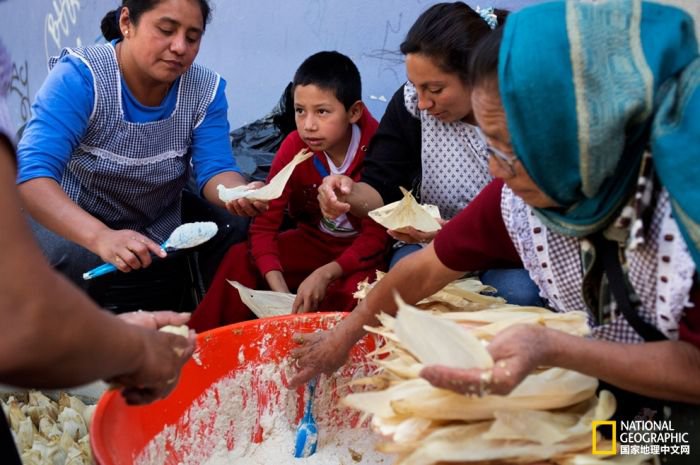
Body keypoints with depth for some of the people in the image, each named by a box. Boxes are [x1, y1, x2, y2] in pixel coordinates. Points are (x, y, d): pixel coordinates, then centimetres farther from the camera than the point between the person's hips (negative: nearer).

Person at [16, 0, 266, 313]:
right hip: (70, 224, -4)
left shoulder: (206, 90, -13)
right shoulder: (79, 76, -26)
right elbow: (31, 173, -37)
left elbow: (214, 170, -18)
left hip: (160, 229, 4)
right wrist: (100, 236, -55)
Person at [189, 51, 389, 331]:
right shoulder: (294, 147, -13)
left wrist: (325, 274, -33)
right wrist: (279, 288, -30)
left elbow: (377, 234, -20)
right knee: (240, 260, -14)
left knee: (352, 290, -35)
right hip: (314, 240, 4)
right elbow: (264, 223, -15)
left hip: (362, 248, -3)